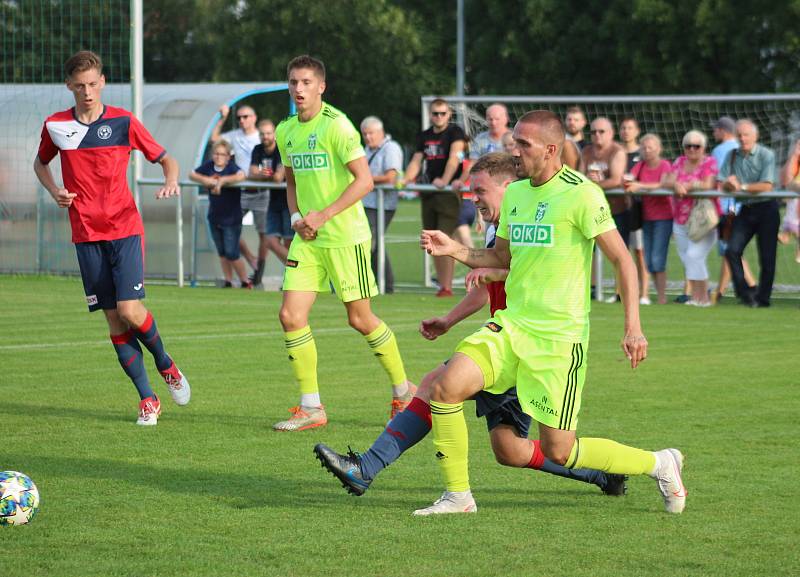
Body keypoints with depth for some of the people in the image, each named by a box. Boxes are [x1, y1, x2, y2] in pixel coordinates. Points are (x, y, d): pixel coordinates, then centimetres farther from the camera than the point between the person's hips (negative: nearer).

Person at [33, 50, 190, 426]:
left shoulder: (123, 122, -2)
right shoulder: (55, 126, 4)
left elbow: (165, 159, 6)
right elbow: (41, 162, 23)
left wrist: (171, 181, -16)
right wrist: (55, 191, 3)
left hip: (125, 228, -2)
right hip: (86, 235, 2)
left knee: (129, 310, -15)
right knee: (113, 319, 0)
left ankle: (165, 364, 15)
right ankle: (147, 398, 9)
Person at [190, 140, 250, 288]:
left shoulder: (231, 167, -14)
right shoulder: (208, 166, 2)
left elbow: (241, 176, -34)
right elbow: (192, 174, 5)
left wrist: (222, 180, -33)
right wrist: (205, 179, -14)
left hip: (231, 218, -6)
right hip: (214, 217, 6)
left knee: (231, 253, -6)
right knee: (222, 253, 13)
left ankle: (245, 282, 8)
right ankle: (228, 282, 22)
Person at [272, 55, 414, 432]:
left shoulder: (336, 125, -14)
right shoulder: (285, 131, 8)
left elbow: (364, 180, -17)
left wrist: (323, 216, -21)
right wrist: (296, 217, 2)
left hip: (345, 235, -6)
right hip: (307, 239, 6)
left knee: (360, 319, 2)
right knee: (291, 316, -5)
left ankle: (403, 392, 23)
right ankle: (311, 408, 4)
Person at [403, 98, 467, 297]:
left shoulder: (455, 132, -2)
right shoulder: (424, 136, 17)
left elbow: (454, 158, -16)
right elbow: (416, 161, 14)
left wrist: (444, 180, -30)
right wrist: (406, 180, -4)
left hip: (449, 192, -7)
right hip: (429, 194, 7)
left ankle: (447, 286, -13)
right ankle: (442, 285, 12)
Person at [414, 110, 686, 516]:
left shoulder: (581, 193, -11)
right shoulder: (514, 193, 11)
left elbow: (622, 259, -10)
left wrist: (632, 327, -18)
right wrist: (454, 250, 5)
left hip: (560, 337, -6)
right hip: (511, 325, 6)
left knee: (558, 451, -4)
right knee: (446, 385, -16)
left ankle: (659, 464, 18)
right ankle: (457, 495, -1)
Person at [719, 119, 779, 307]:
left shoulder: (766, 155, -9)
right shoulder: (732, 156, 7)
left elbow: (767, 186, -18)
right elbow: (721, 184, 3)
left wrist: (741, 187, -16)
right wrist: (728, 184, -20)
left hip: (766, 209, -4)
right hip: (745, 210, 4)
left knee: (767, 257, -1)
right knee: (732, 251, -10)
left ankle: (762, 297, 9)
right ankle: (744, 293, -2)